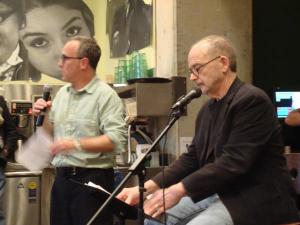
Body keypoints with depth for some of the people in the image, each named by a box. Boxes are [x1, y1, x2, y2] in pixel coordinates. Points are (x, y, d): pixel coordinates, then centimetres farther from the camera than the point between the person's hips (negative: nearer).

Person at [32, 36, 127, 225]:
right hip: (62, 177, 7)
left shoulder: (105, 95, -10)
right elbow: (51, 134, 21)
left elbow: (117, 140, -20)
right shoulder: (62, 93, 13)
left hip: (93, 179, -7)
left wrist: (76, 144, -25)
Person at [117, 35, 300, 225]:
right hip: (215, 193, 9)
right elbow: (192, 158, 12)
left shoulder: (252, 100, -16)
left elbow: (234, 162, -23)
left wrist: (179, 190, -24)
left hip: (252, 198, -8)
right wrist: (146, 188, 0)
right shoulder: (208, 108, 13)